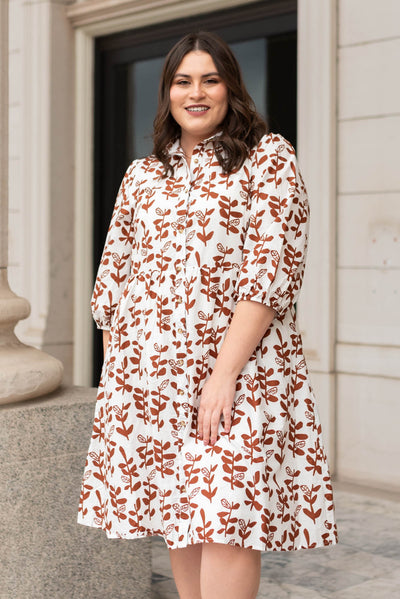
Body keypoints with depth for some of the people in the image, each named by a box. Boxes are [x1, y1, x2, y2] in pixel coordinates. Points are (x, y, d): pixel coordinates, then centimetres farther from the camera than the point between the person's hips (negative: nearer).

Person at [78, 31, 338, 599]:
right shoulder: (142, 174, 16)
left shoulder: (269, 157, 1)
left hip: (239, 371, -5)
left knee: (226, 516, -11)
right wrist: (114, 371, 7)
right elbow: (114, 276, 16)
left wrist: (224, 372, -18)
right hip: (148, 375, 5)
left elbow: (271, 272, -10)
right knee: (179, 513, 9)